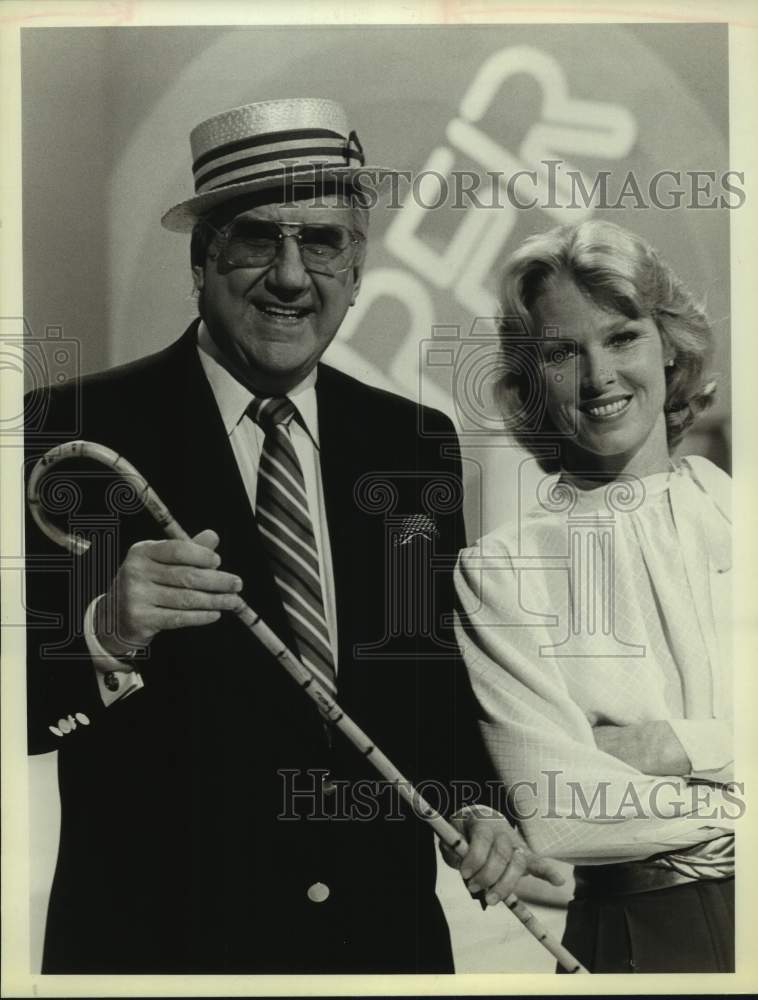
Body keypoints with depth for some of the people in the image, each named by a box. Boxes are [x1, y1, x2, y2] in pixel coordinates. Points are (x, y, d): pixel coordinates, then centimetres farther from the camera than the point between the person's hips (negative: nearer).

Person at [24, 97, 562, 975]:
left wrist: (474, 805, -5)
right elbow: (23, 697, -13)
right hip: (157, 934, -3)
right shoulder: (72, 432, -11)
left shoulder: (418, 441, 0)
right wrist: (106, 637, -30)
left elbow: (442, 664, 9)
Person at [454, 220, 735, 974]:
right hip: (639, 935, -2)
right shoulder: (498, 572, -9)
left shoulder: (731, 511, -2)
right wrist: (730, 799, -11)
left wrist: (685, 743, -18)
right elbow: (559, 818, -16)